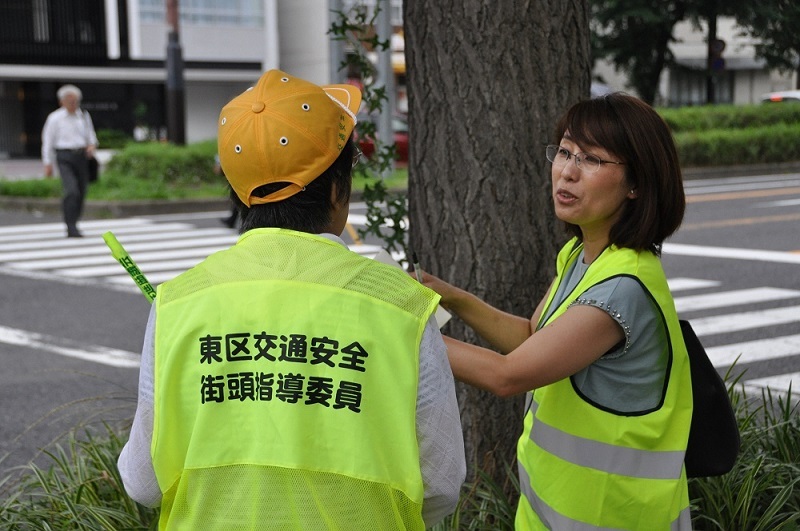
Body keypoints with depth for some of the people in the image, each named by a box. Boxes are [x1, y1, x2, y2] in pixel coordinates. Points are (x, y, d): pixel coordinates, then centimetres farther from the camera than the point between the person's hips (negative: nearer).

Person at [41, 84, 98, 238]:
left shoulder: (84, 116, 10)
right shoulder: (55, 118, -1)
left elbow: (91, 136, 19)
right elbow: (48, 141, 2)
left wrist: (92, 146, -5)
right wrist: (48, 164, -1)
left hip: (82, 157, 5)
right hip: (65, 157, -5)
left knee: (81, 193, 6)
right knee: (71, 191, -20)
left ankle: (72, 226, 23)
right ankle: (71, 228, -19)